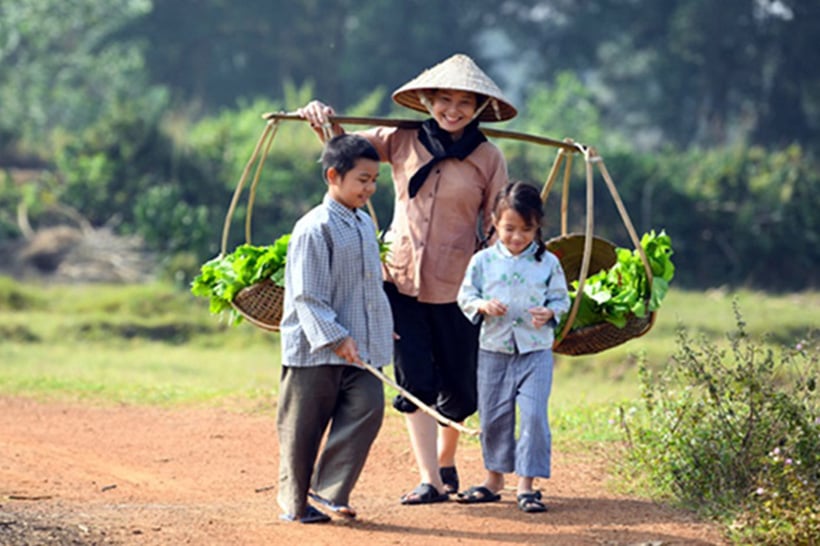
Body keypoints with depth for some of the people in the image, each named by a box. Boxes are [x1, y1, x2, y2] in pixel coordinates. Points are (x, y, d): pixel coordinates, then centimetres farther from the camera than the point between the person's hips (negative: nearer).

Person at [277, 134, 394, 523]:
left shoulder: (365, 225, 12)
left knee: (368, 407, -9)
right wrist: (335, 337, -21)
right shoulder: (314, 229, -13)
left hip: (359, 349, 7)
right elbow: (308, 295, -16)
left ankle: (328, 490, -3)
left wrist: (384, 328, 22)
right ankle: (295, 501, 15)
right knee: (303, 428, 2)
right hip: (316, 347, -7)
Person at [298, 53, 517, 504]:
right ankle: (430, 481, -4)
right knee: (414, 381, -6)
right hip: (400, 277, 1)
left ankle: (444, 463, 33)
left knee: (458, 389, 8)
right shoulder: (402, 142, 2)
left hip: (456, 284, -1)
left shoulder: (488, 158, -1)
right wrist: (322, 120, -7)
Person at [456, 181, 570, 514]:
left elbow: (561, 298, 5)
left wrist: (549, 313, -16)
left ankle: (527, 484, -4)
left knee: (533, 414, -11)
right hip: (494, 350, 2)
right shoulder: (483, 261, 0)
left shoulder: (548, 262, -1)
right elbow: (465, 296, 5)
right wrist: (482, 306, -15)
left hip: (535, 351, -2)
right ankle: (494, 479, 25)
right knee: (493, 417, 9)